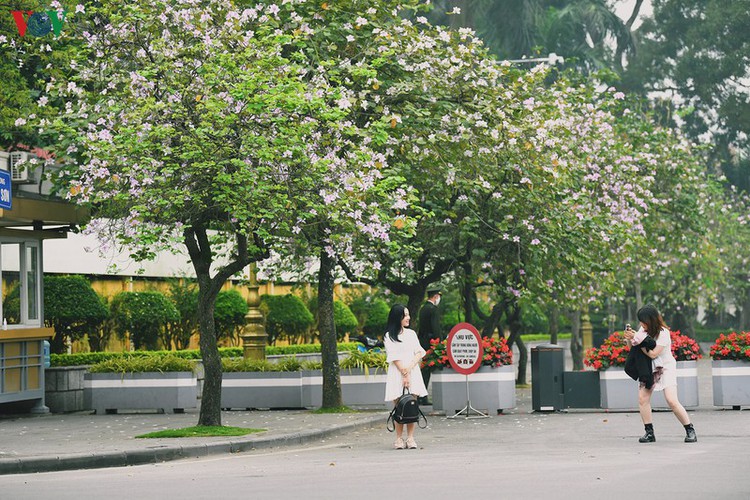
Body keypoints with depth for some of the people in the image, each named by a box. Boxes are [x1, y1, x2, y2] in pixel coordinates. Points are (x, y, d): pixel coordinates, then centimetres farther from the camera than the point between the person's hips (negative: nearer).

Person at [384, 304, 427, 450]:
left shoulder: (411, 333, 15)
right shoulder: (389, 336, 2)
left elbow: (419, 353, 7)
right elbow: (394, 357, -5)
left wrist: (409, 368, -8)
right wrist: (404, 373, -11)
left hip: (413, 372, 3)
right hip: (397, 374, -3)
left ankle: (410, 438, -3)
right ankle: (399, 439, -2)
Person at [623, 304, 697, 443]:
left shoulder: (663, 333, -20)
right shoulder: (644, 329, -1)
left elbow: (653, 354, -25)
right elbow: (635, 347, 9)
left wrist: (639, 340, -24)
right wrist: (630, 338, -12)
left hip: (666, 368, -6)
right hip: (649, 368, 6)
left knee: (672, 401, -17)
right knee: (642, 398, -8)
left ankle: (690, 431, -4)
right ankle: (649, 433, 2)